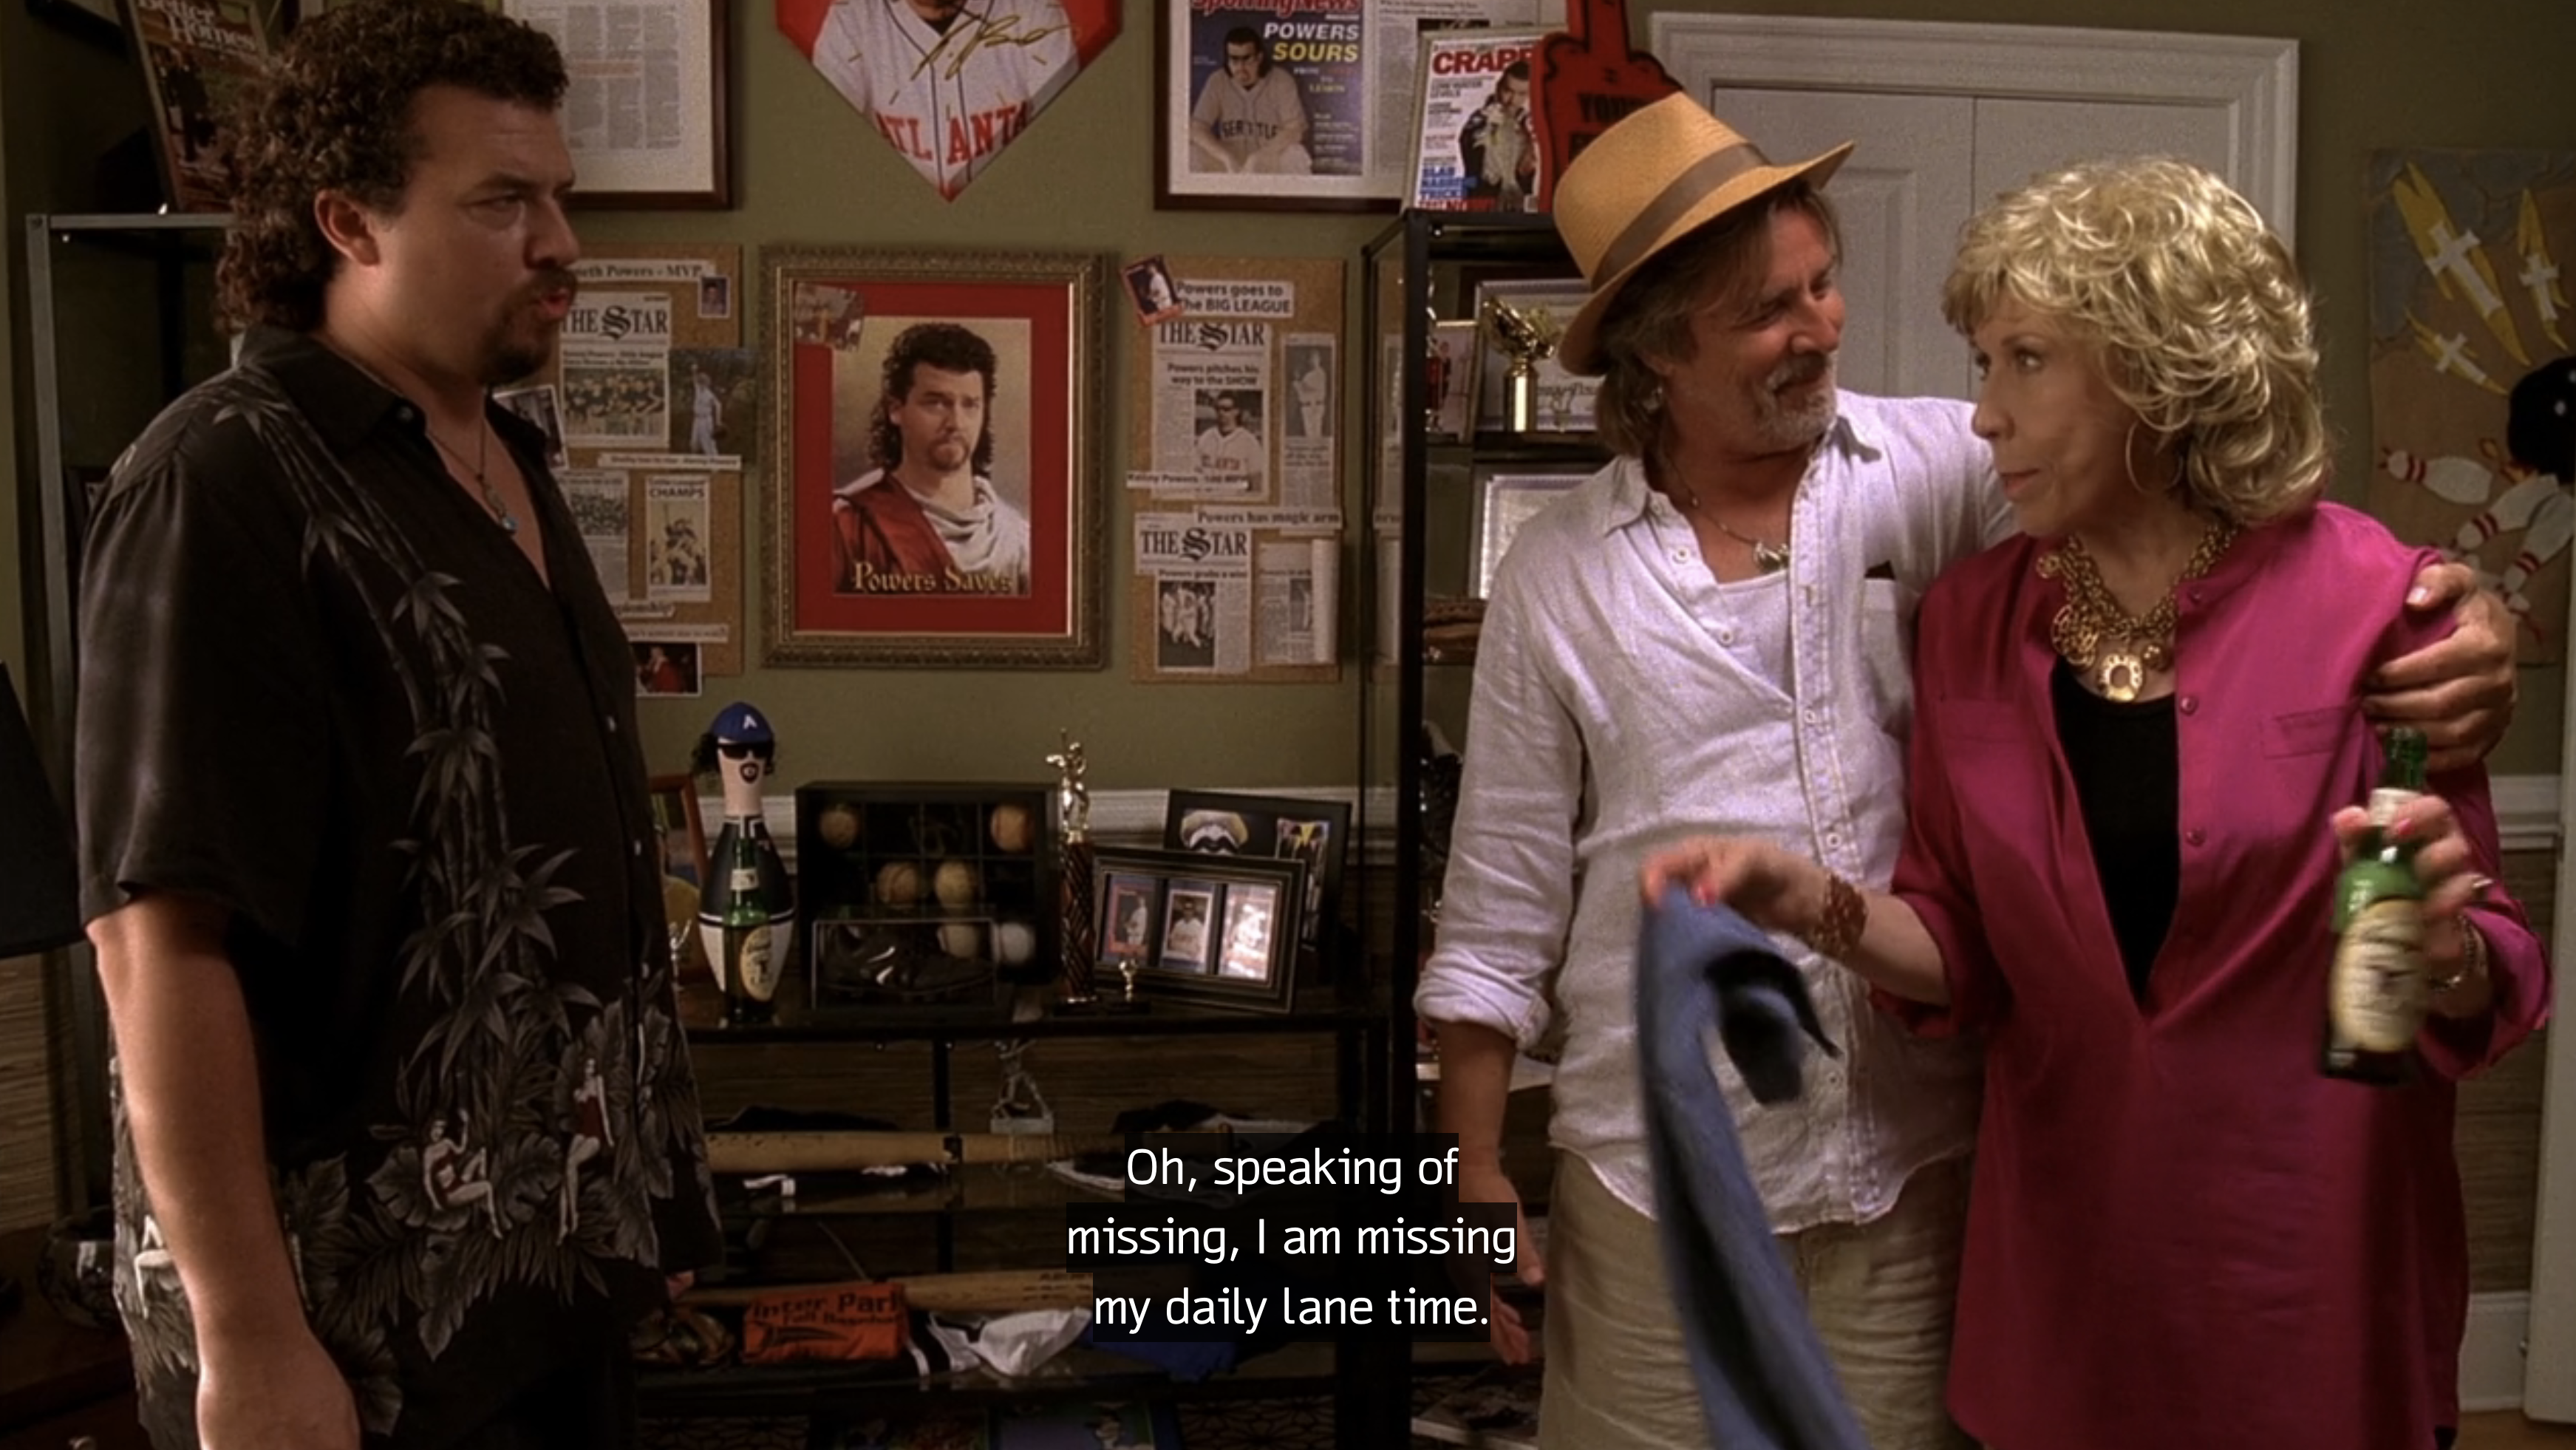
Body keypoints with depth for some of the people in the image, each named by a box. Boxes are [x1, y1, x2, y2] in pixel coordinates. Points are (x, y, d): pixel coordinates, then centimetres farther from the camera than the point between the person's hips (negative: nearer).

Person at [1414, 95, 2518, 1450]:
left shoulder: (1944, 471, -4)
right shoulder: (1555, 573, -2)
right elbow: (1499, 911, 1)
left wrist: (2445, 602, -34)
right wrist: (1477, 1187, 2)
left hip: (1918, 1160, 0)